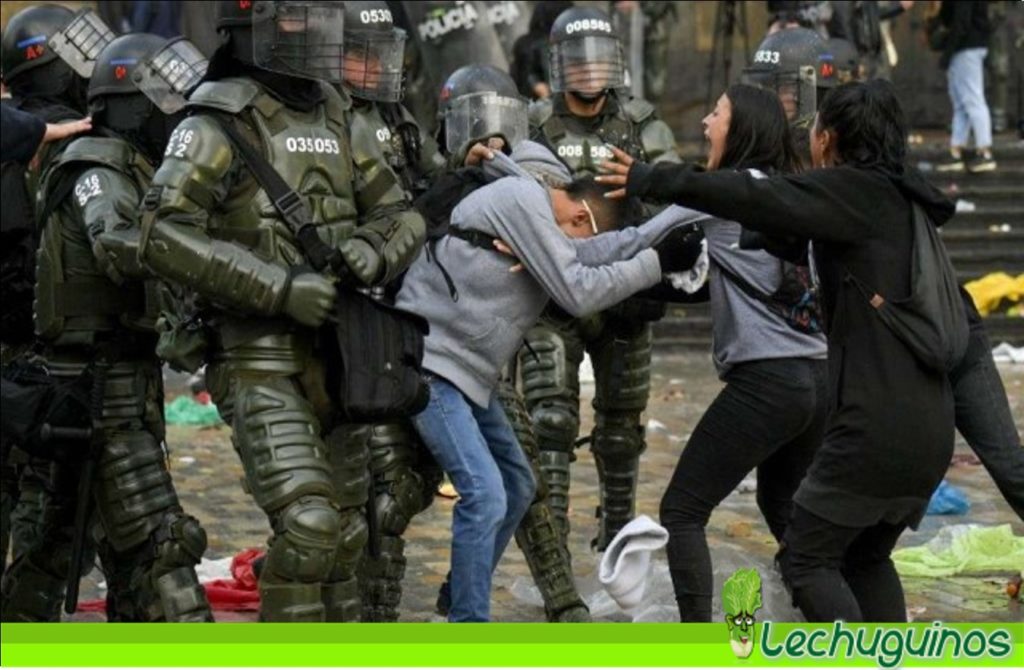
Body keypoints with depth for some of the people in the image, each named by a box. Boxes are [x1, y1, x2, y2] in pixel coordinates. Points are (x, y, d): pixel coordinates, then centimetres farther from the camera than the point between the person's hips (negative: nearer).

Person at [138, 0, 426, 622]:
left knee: (344, 537, 13)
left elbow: (402, 216, 16)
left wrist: (372, 250, -9)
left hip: (334, 358, 7)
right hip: (261, 365, -7)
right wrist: (280, 287, -24)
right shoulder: (222, 122, -10)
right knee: (306, 526, -20)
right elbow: (164, 236, -20)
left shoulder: (335, 118, 11)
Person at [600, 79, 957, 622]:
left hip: (877, 429, -8)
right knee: (867, 558, 21)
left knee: (807, 558, 2)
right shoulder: (903, 202, 17)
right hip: (930, 429, 8)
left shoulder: (854, 191, -8)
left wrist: (653, 181, -10)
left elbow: (757, 200, -16)